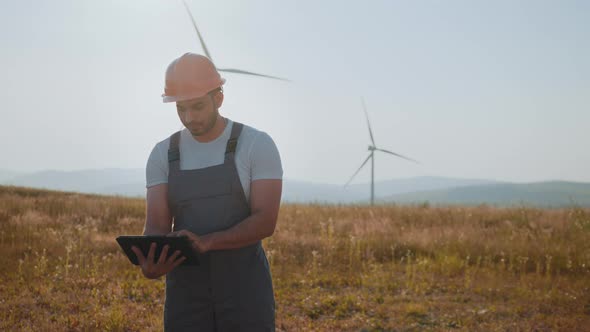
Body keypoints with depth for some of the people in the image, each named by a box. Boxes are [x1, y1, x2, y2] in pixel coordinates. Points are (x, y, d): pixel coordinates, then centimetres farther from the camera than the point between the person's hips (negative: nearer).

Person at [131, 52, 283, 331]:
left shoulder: (258, 145, -7)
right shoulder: (163, 155, 4)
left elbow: (265, 222, -14)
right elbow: (157, 229, -5)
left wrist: (206, 242, -32)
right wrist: (151, 265, -30)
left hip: (244, 289, -3)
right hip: (187, 291, 3)